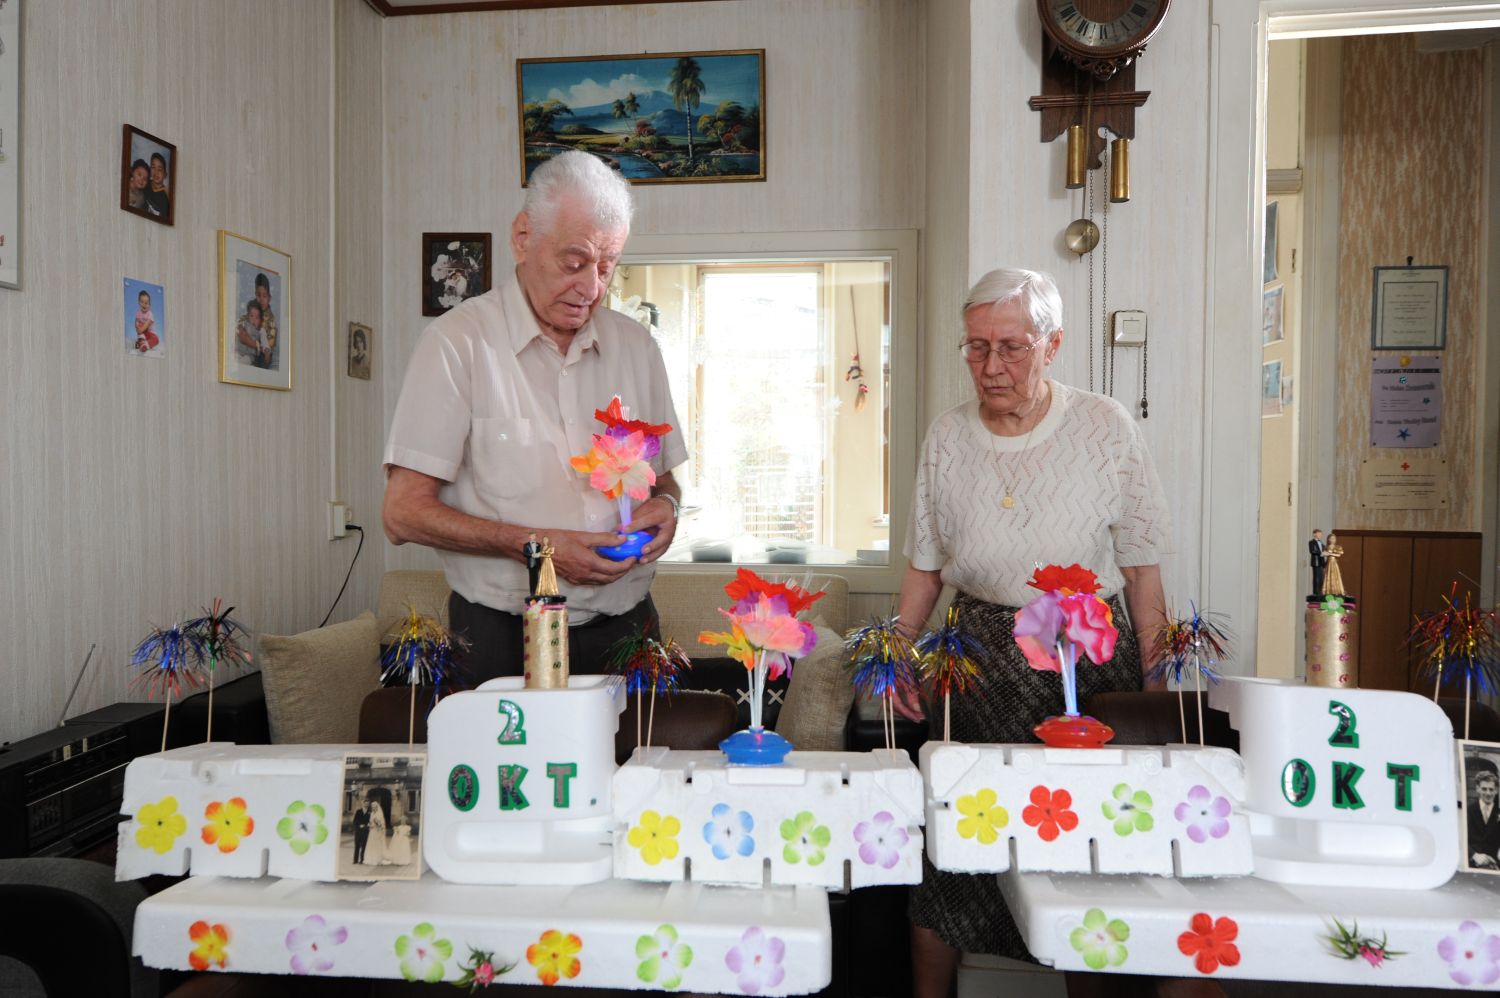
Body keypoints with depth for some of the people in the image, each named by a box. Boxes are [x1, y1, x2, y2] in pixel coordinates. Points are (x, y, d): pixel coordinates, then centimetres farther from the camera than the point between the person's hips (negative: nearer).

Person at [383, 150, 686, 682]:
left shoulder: (635, 345, 8)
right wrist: (536, 545, -19)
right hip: (504, 640, -3)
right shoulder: (456, 342, -7)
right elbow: (403, 513, -9)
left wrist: (664, 505, -6)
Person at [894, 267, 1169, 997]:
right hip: (981, 659, 2)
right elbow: (926, 564, 8)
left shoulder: (1106, 429, -5)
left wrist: (1156, 689, -1)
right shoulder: (948, 436, 1)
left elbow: (1141, 568, 0)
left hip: (1091, 659, -1)